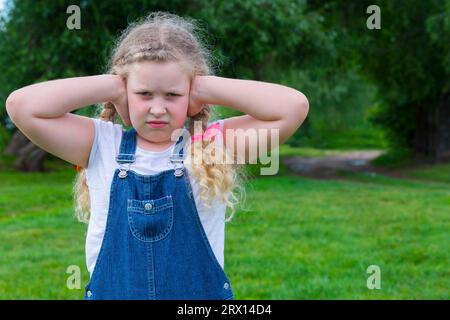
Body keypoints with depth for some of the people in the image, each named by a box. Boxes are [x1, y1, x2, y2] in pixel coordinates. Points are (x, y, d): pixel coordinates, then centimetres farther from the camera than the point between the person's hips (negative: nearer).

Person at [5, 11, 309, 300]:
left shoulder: (214, 144, -6)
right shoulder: (103, 145, -4)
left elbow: (294, 106, -16)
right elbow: (22, 106, -13)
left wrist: (205, 88, -13)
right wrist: (111, 86, -11)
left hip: (202, 291, -1)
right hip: (110, 291, 1)